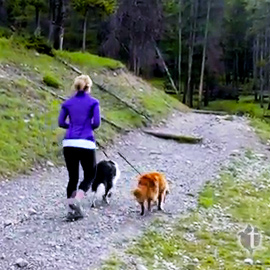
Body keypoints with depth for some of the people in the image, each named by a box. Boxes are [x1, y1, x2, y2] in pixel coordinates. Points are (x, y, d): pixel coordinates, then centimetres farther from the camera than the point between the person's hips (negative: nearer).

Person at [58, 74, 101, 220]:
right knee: (90, 175, 12)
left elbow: (61, 123, 6)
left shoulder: (68, 103, 11)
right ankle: (76, 201, -9)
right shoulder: (93, 102, 2)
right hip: (86, 143, -4)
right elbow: (96, 123, -6)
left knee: (73, 177, 12)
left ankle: (71, 210, 11)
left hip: (69, 143, 4)